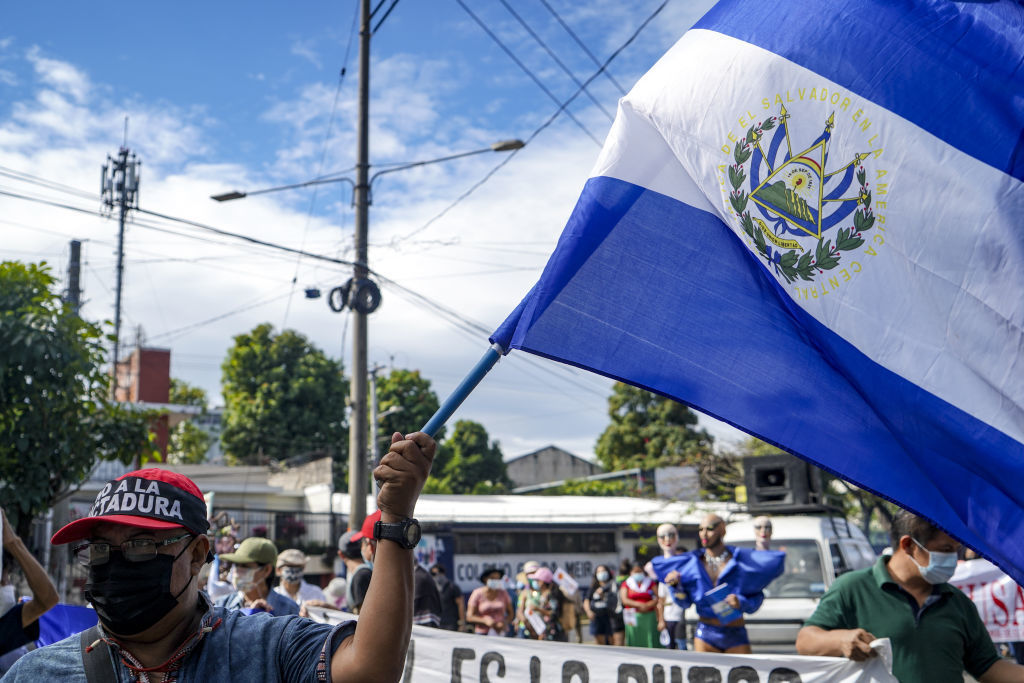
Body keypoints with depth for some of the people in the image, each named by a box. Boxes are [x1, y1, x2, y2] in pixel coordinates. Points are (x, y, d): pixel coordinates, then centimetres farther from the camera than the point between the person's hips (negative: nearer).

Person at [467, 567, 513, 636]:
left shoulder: (503, 593, 6)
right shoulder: (477, 594, -1)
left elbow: (510, 613, 12)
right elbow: (469, 617, -2)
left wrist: (504, 623, -8)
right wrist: (485, 621, -16)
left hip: (500, 633, 1)